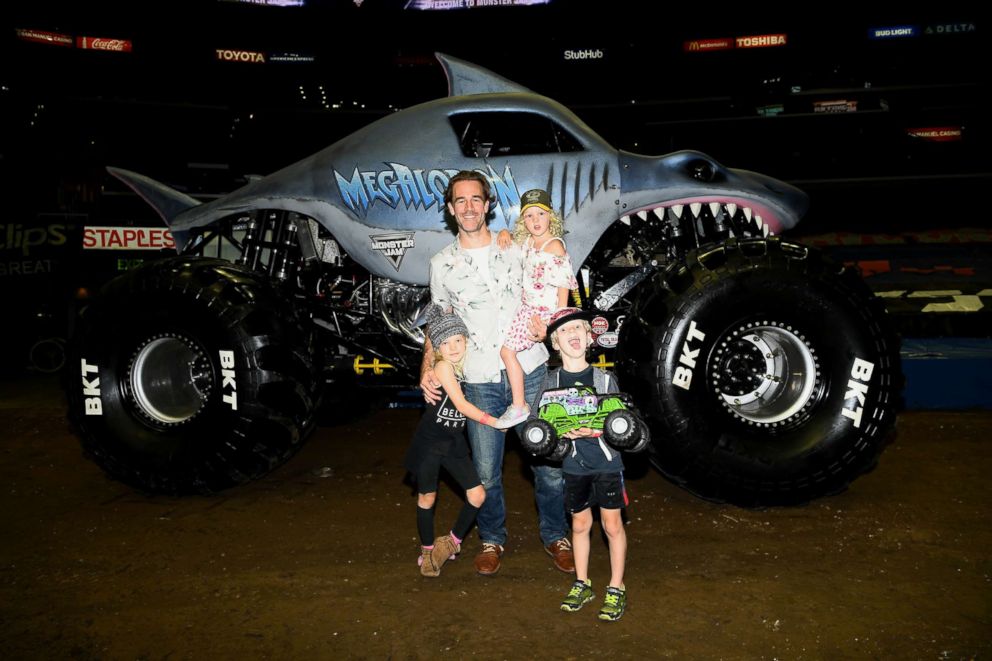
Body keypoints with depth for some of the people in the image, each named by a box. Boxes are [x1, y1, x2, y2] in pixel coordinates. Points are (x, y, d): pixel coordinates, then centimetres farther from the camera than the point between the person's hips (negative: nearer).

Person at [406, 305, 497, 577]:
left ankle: (453, 540, 22)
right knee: (427, 497, 9)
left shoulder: (468, 365, -2)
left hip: (454, 441, 5)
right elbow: (462, 405, -21)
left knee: (477, 495, -1)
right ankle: (428, 550, 29)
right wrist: (493, 421, -16)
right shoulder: (442, 367, -19)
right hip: (429, 440, -5)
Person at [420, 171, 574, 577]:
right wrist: (428, 367, -3)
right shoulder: (442, 264, 5)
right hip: (479, 382, 0)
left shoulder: (516, 249, 5)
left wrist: (544, 324, -9)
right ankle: (492, 539, 31)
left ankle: (555, 536, 28)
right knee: (486, 472, 7)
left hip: (530, 371, 0)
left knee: (549, 463, 5)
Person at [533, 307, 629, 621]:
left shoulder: (605, 379, -8)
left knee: (612, 525, 6)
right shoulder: (550, 381, -3)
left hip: (606, 462, -2)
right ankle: (582, 584, 31)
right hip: (574, 464, 2)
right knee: (580, 524, 14)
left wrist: (595, 431, -25)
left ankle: (616, 589, 22)